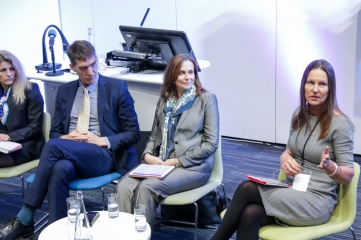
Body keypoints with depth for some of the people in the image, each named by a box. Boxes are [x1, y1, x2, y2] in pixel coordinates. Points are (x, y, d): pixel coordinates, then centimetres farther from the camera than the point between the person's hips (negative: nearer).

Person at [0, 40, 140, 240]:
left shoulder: (117, 88, 3)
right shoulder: (64, 91, 16)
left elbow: (133, 133, 2)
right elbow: (55, 133, 18)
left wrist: (101, 140, -13)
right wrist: (66, 138, -7)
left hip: (104, 156, -3)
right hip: (68, 156, 3)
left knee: (53, 146, -31)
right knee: (60, 169, -37)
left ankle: (24, 219, -24)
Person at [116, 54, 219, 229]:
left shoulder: (206, 99, 1)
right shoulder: (164, 100, 17)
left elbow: (211, 143, -5)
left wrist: (177, 162, -11)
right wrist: (148, 155, -4)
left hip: (192, 166, -4)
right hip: (158, 164, 5)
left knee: (146, 187, -29)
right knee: (124, 186, -24)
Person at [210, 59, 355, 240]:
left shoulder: (340, 123, -13)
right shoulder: (299, 114, 6)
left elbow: (348, 176, -10)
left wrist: (330, 166, -32)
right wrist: (285, 158, -9)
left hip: (317, 201, -5)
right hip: (292, 191, 6)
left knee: (247, 189, -25)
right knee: (251, 214, -27)